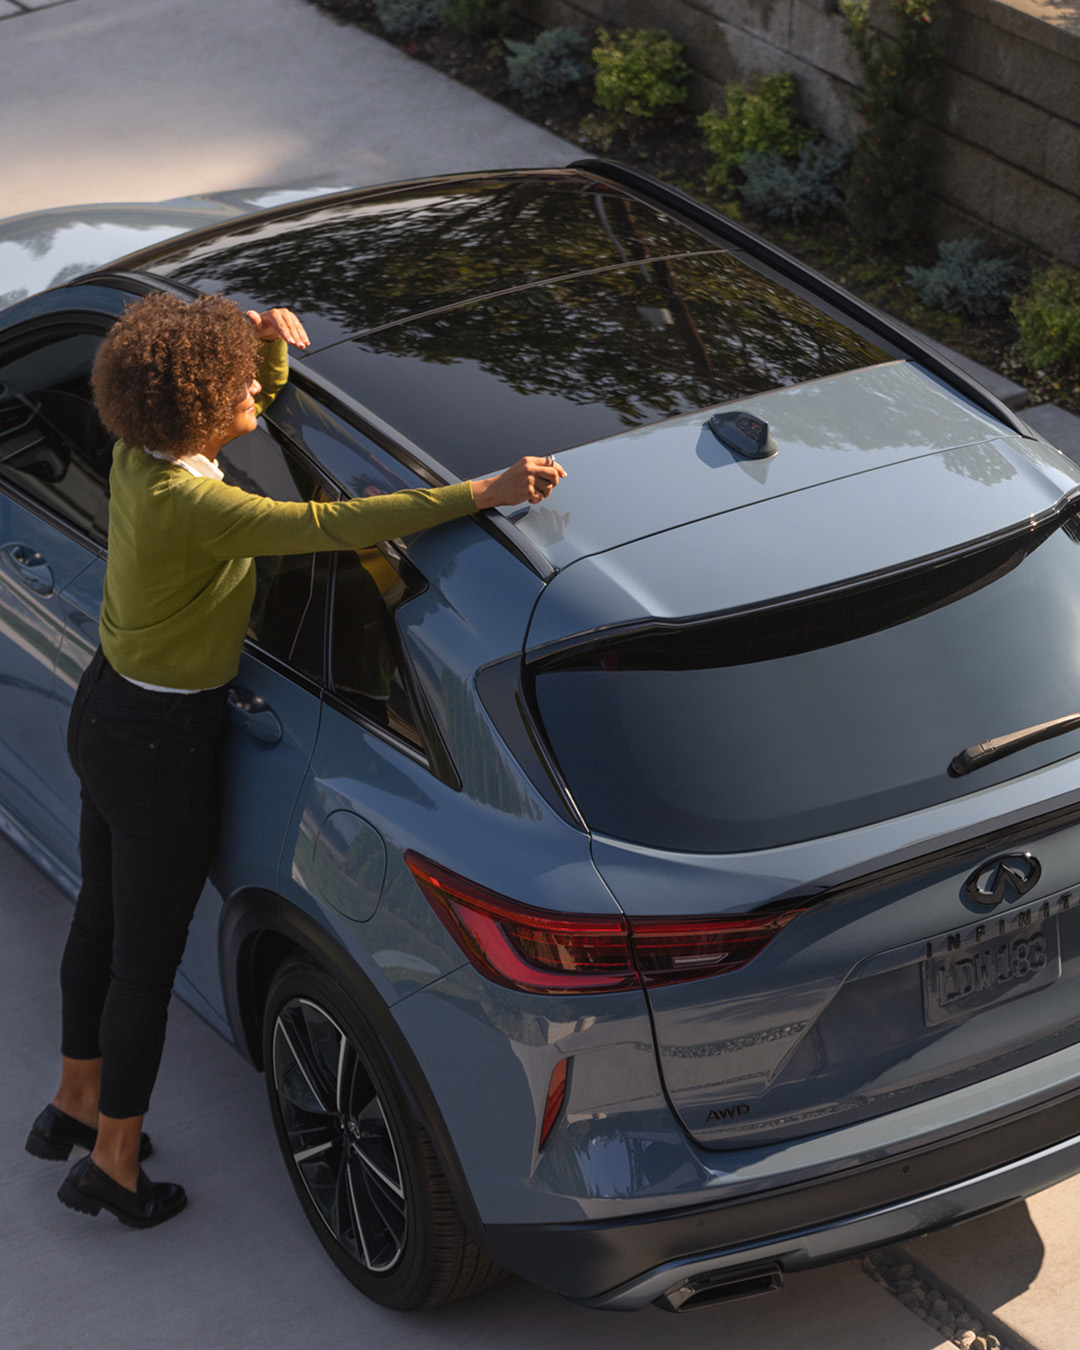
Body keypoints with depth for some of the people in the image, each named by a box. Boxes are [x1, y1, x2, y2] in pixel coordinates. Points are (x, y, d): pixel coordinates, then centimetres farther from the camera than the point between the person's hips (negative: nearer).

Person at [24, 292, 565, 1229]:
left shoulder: (140, 457, -6)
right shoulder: (186, 502, -32)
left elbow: (255, 403, 13)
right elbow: (332, 524, -41)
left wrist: (271, 345, -9)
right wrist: (487, 493, -43)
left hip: (105, 713, 9)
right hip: (160, 747, -9)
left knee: (102, 921, 25)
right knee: (146, 959, 7)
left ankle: (76, 1102, 44)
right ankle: (113, 1164, 22)